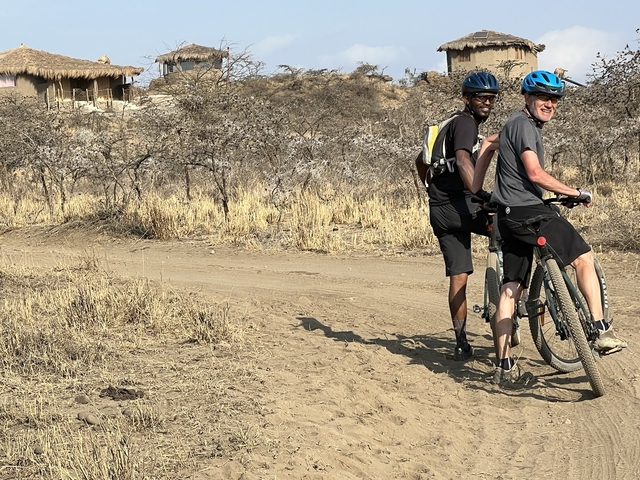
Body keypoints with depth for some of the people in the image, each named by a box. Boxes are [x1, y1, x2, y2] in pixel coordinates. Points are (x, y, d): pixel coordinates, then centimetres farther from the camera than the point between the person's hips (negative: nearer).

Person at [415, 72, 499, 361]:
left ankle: (461, 342, 6)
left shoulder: (450, 124, 25)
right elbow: (463, 160, -24)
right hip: (458, 205, -9)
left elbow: (421, 162, 34)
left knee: (458, 276, 7)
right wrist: (481, 194, -35)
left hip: (438, 211, 9)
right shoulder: (465, 123, -5)